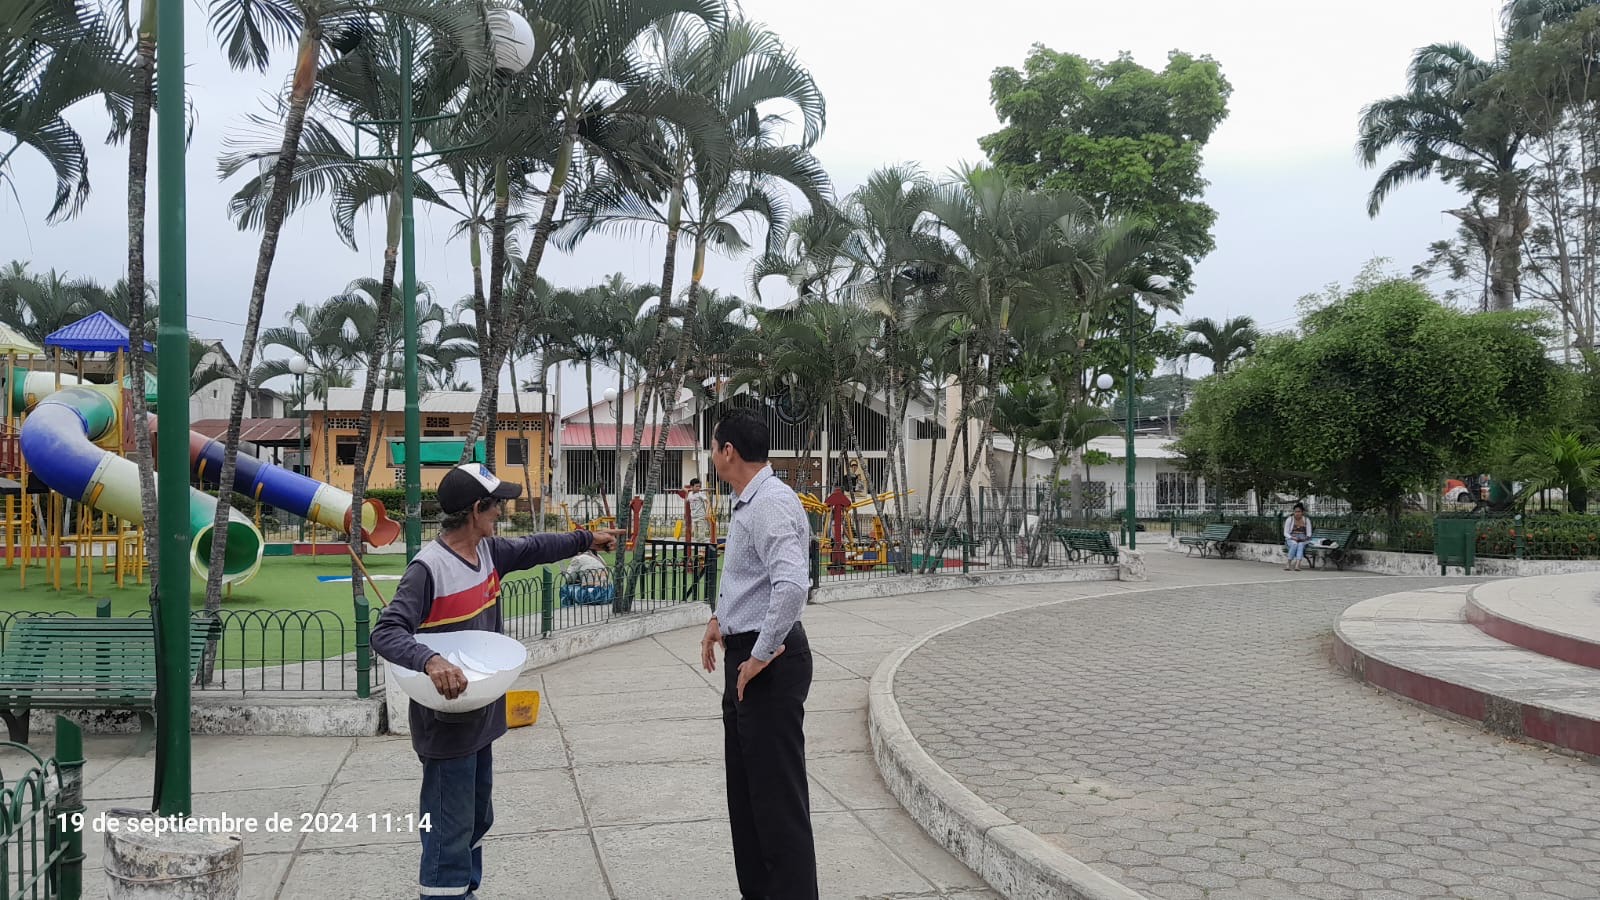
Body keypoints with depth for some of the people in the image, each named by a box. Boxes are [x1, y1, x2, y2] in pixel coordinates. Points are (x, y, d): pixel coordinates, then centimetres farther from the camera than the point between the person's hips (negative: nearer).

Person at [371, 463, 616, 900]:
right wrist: (430, 660, -45)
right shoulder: (428, 568, -21)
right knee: (450, 832, -2)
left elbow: (533, 548, 22)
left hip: (480, 716, 9)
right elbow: (385, 632, -28)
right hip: (446, 723, -9)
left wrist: (587, 540, 32)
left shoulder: (488, 551, 4)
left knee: (477, 820, 21)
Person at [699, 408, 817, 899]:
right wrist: (721, 619, 20)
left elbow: (792, 584, -33)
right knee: (745, 792, 18)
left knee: (778, 797, -5)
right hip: (745, 656, 11)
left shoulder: (771, 504, -20)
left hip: (768, 663, -11)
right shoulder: (746, 503, 12)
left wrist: (761, 656, -25)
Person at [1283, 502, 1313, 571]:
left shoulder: (1306, 520, 7)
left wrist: (1306, 538, -14)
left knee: (1300, 545, -36)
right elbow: (1285, 533, -1)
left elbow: (1309, 533, 7)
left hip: (1302, 541, 1)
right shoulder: (1289, 520, 2)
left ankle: (1297, 565, -53)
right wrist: (1292, 538, -18)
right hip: (1291, 540, -1)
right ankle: (1288, 564, -37)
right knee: (1294, 544, -37)